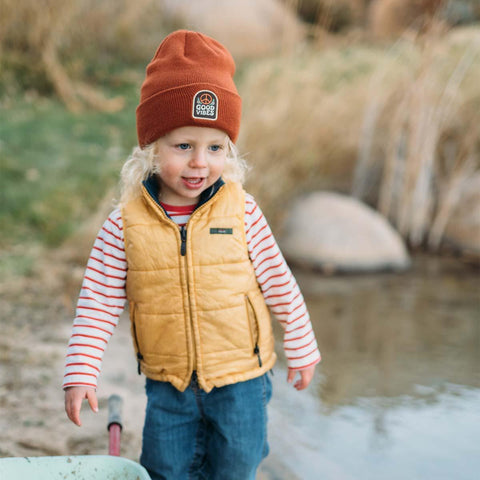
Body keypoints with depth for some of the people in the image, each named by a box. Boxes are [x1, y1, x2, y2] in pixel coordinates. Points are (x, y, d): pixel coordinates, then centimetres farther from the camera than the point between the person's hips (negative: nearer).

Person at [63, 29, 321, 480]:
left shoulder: (240, 211, -8)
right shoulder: (125, 224, -8)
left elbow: (278, 283, 0)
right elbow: (98, 303, -4)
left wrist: (301, 350, 7)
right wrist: (80, 373, -8)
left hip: (240, 379, 0)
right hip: (168, 384, 1)